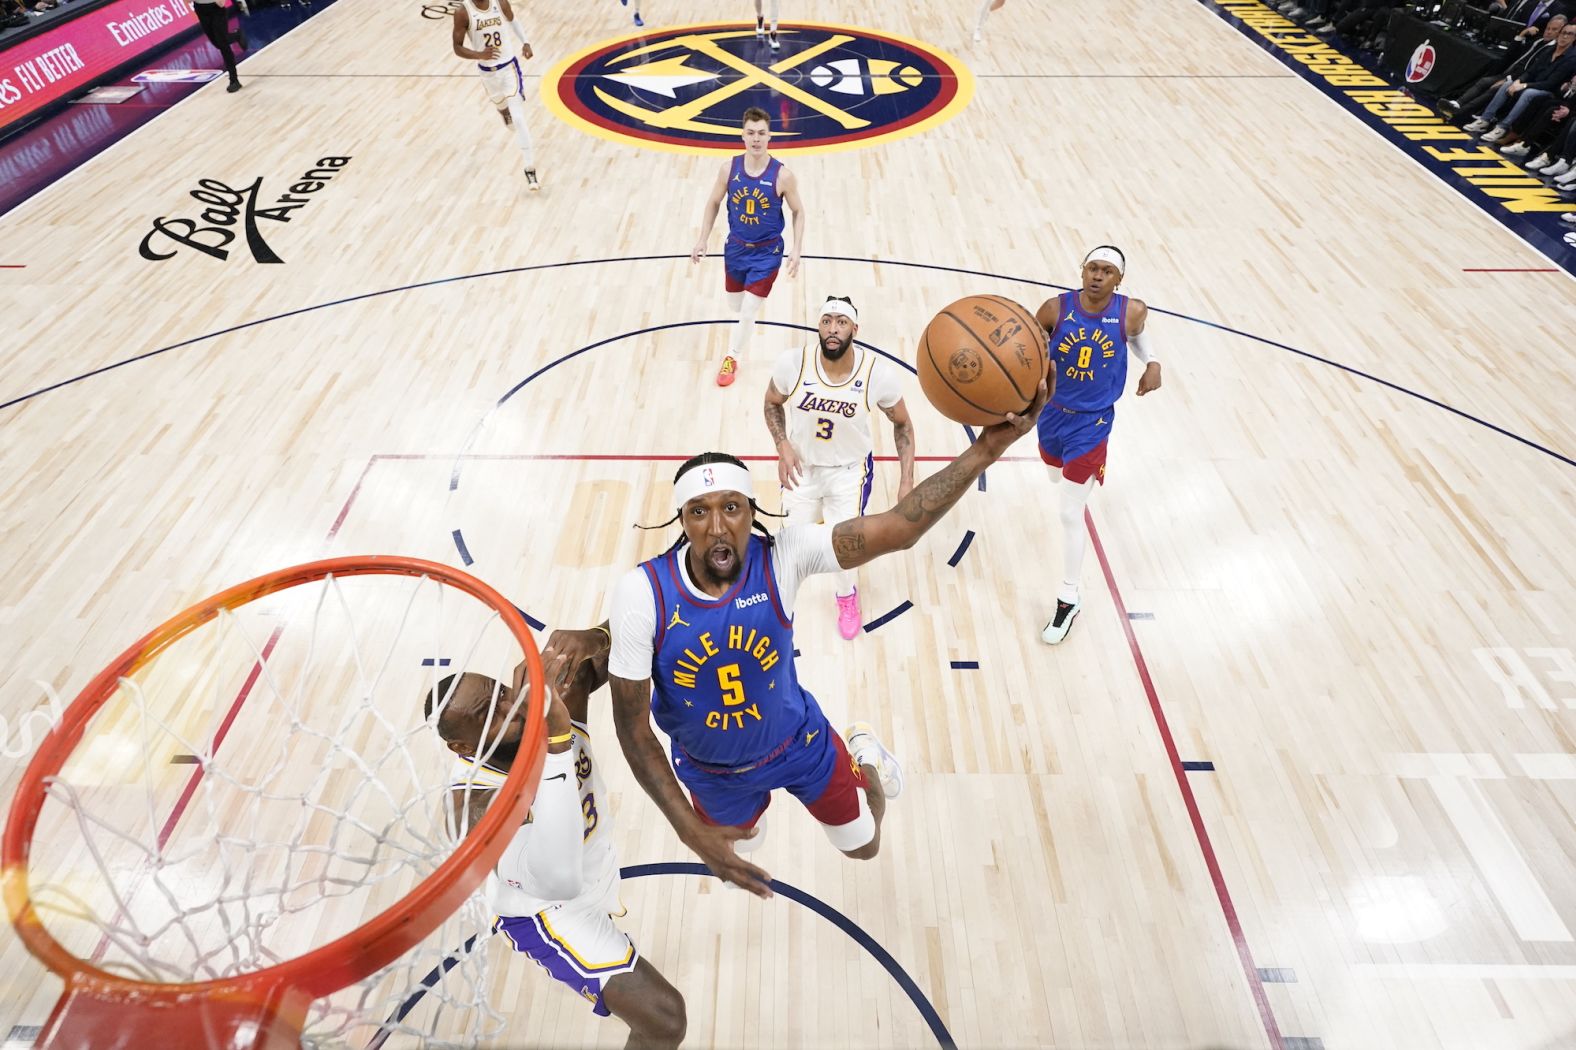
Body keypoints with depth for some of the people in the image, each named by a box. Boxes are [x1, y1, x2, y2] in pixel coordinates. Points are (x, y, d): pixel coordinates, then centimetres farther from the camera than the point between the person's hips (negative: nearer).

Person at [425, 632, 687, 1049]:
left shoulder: (553, 700, -27)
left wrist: (587, 639, -45)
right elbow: (558, 881, -59)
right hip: (550, 912, -6)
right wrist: (556, 738, -64)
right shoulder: (477, 803, -41)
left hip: (594, 872, 6)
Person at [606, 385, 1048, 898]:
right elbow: (633, 727, -23)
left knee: (863, 845, 24)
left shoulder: (781, 556, -32)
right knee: (737, 848, 32)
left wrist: (986, 448, -53)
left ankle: (863, 755, 54)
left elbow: (898, 529, -42)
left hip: (798, 741, 0)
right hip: (711, 772, 0)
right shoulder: (642, 594, -32)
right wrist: (691, 831, -26)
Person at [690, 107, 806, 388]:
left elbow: (798, 212, -4)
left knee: (748, 312, -7)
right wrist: (703, 240, 1)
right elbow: (713, 203, 4)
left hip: (767, 252, -3)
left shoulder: (782, 175, -17)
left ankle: (733, 358, 18)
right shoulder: (729, 168, -10)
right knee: (734, 305, 19)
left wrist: (796, 250, -11)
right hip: (736, 247, 4)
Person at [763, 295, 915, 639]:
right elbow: (772, 404, -2)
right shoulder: (792, 362, -24)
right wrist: (783, 447, -19)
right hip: (801, 464, 2)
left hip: (850, 469, -1)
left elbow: (902, 424, -7)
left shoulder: (878, 373, -24)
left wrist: (906, 481, -12)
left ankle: (847, 597, 36)